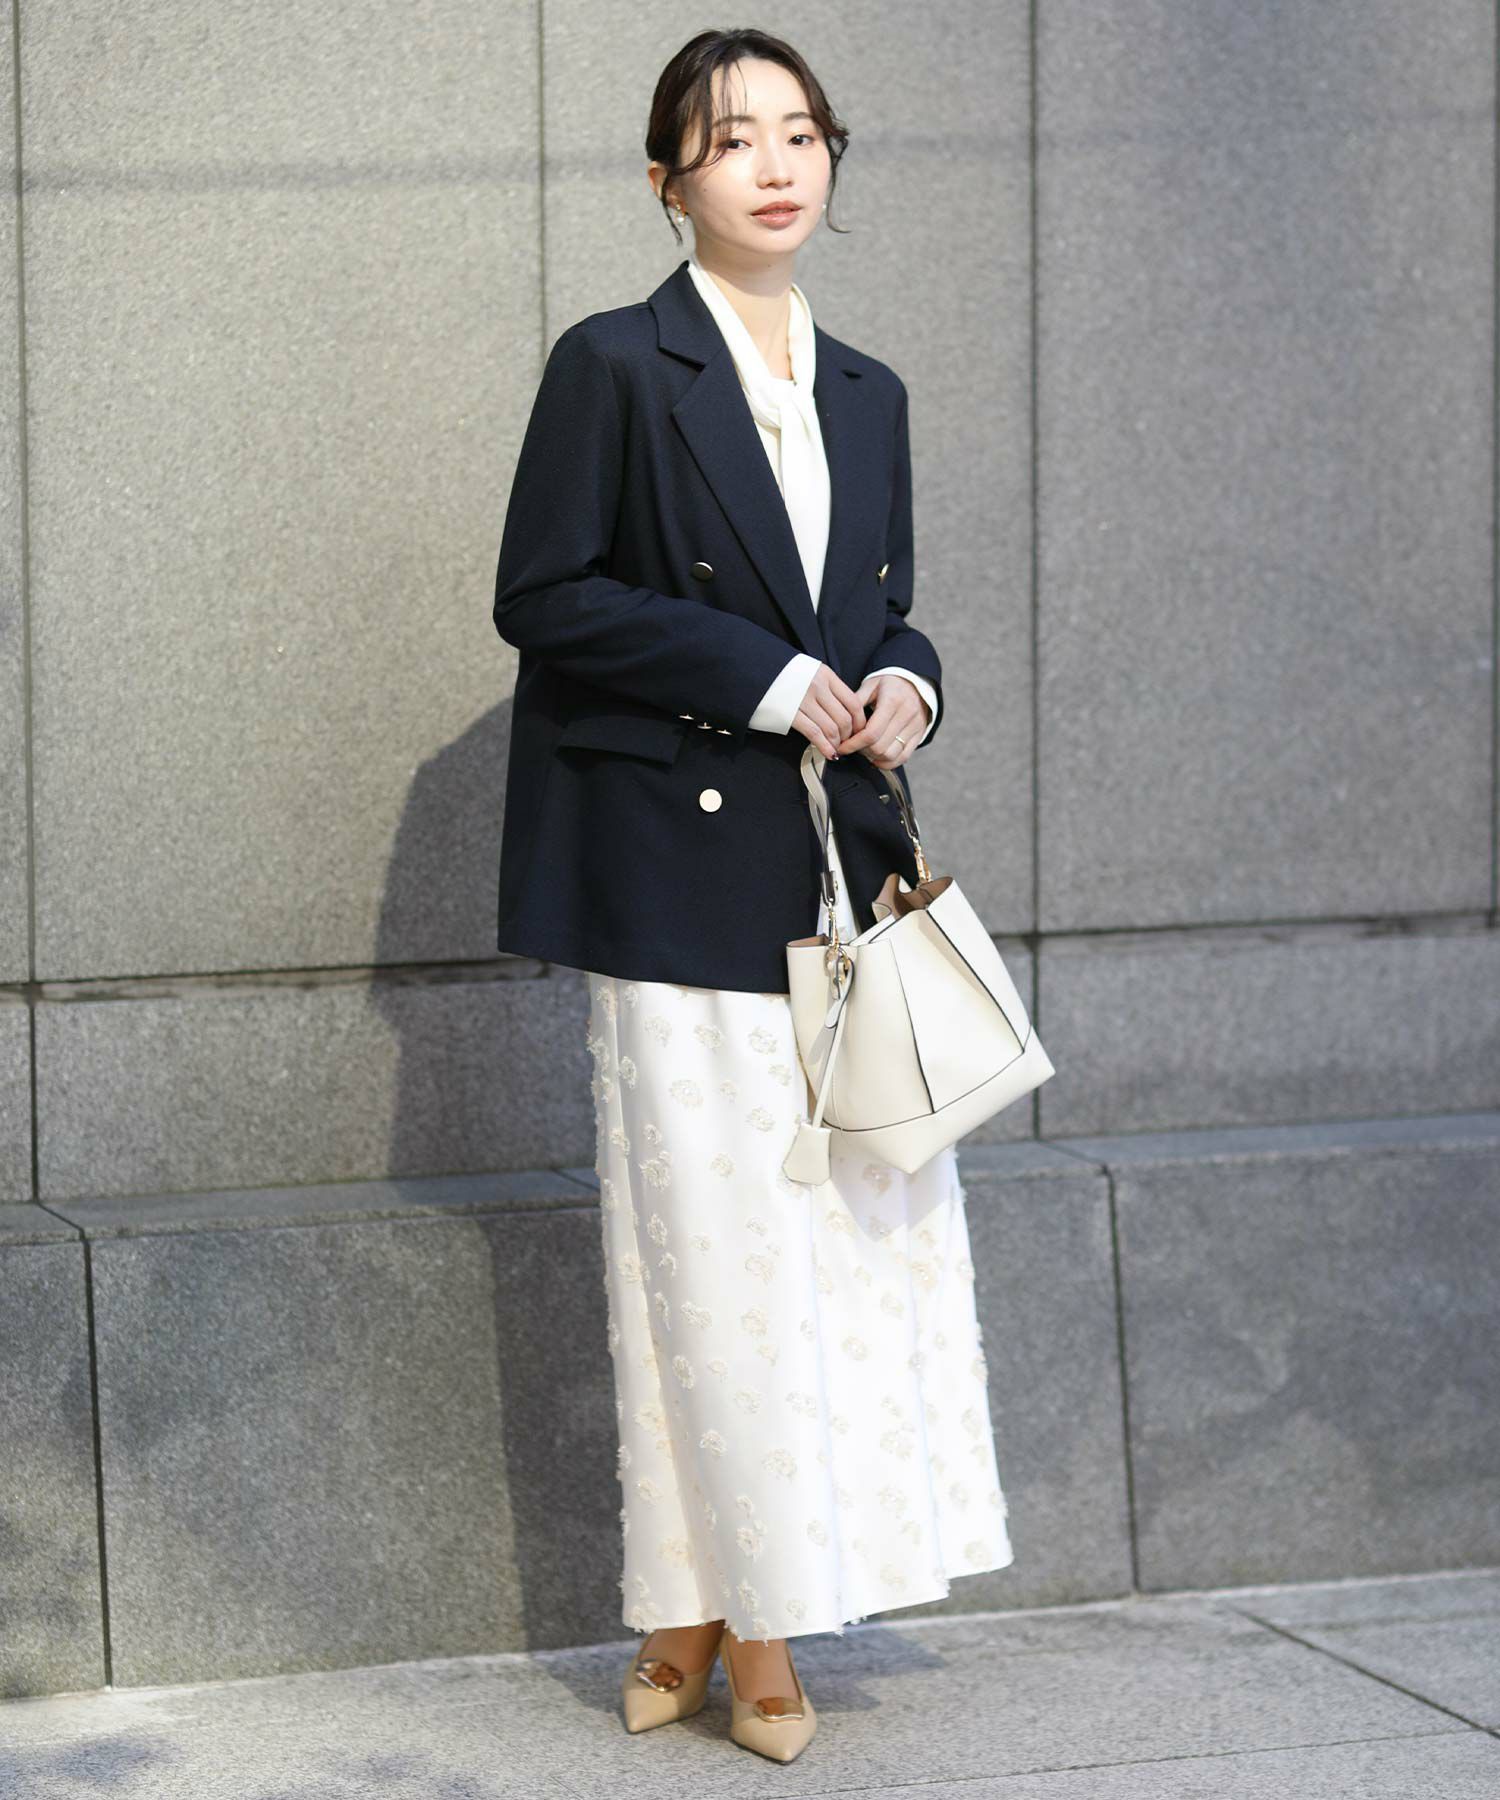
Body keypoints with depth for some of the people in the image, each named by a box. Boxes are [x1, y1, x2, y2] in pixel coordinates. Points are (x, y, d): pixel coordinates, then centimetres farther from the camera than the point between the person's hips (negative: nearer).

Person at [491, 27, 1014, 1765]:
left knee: (869, 1216, 2)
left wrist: (903, 686, 0)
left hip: (844, 867, 6)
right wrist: (764, 680, -13)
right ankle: (741, 1623, 5)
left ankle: (702, 1614, 11)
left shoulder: (866, 392, 15)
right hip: (686, 870, -6)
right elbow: (543, 597, -8)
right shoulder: (615, 367, -3)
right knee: (718, 1244, -4)